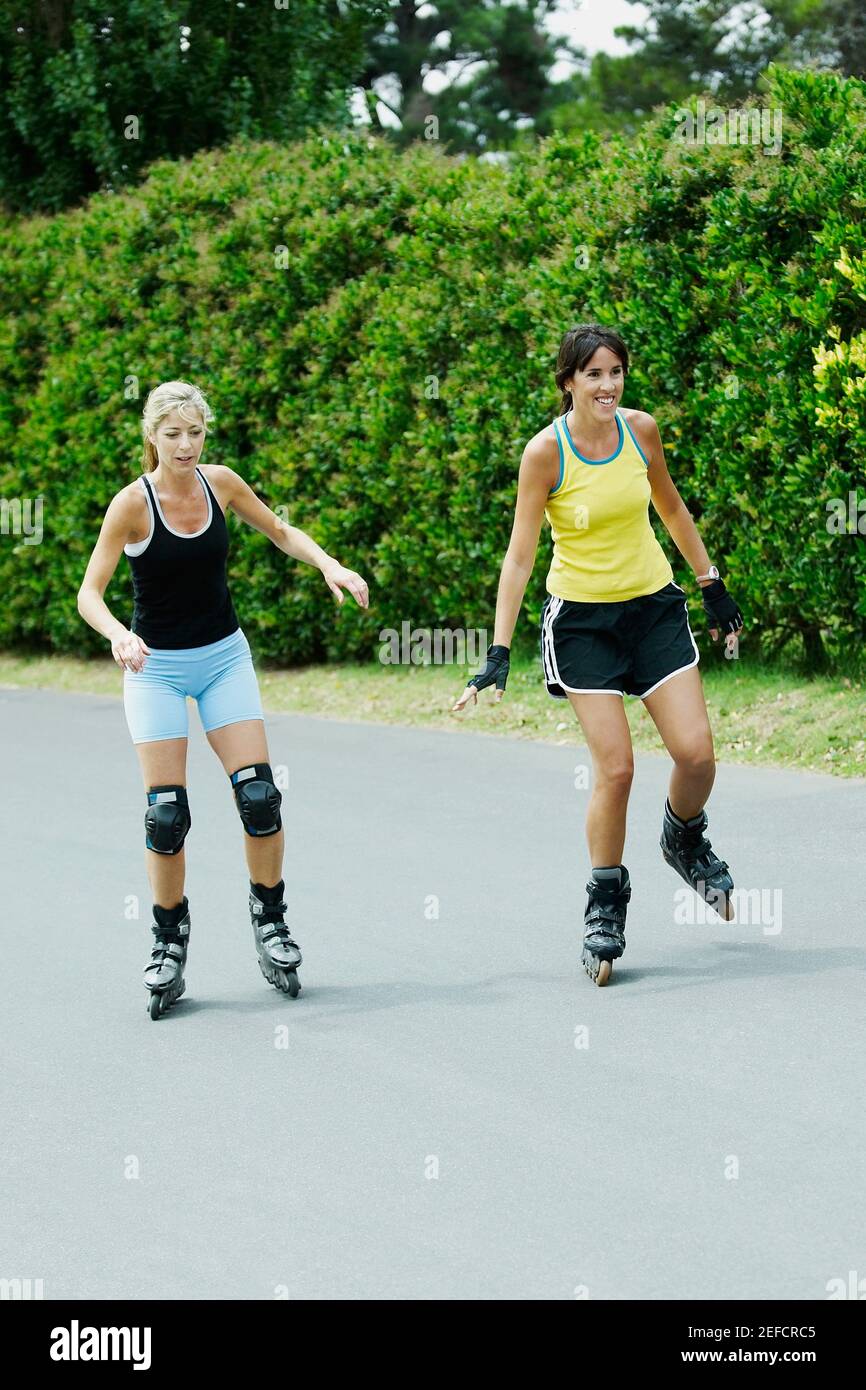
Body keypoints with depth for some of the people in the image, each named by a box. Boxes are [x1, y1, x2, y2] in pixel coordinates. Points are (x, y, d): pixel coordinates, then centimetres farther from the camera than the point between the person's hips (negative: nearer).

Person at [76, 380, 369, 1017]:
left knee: (259, 796, -7)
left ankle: (270, 919, 12)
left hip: (224, 656, 3)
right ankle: (170, 941, 9)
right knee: (167, 813, -7)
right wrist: (118, 634, -35)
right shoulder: (132, 503, -15)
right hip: (155, 666, -3)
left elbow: (281, 531, 12)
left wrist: (329, 565, -5)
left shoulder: (219, 482, -4)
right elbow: (89, 592, -15)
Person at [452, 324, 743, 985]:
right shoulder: (546, 451, -14)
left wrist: (713, 585, 19)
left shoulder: (641, 429, -3)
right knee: (615, 768, -11)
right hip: (582, 620, -3)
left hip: (655, 606, 3)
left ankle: (685, 840, 25)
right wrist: (500, 650, -17)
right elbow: (521, 553, -12)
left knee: (696, 752, -7)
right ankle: (607, 901, 8)